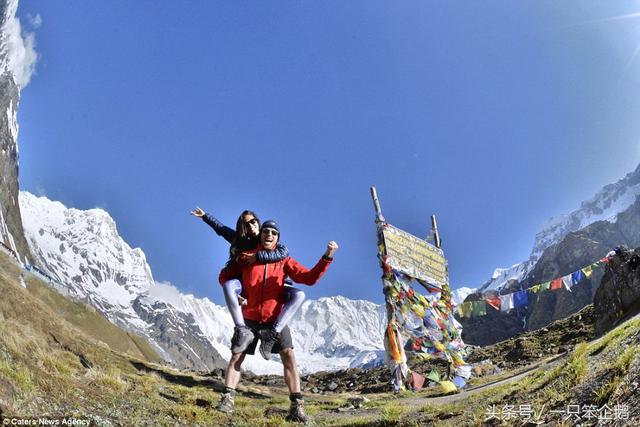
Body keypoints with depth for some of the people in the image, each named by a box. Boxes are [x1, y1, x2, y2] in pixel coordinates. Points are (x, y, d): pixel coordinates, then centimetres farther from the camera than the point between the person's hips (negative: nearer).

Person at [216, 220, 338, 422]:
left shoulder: (284, 260, 3)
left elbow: (309, 278, -8)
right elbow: (224, 276, 12)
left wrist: (327, 257, -20)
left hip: (275, 318, -1)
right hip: (249, 317, 1)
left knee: (288, 355, -12)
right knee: (237, 356, -1)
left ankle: (297, 406, -10)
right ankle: (227, 399, 9)